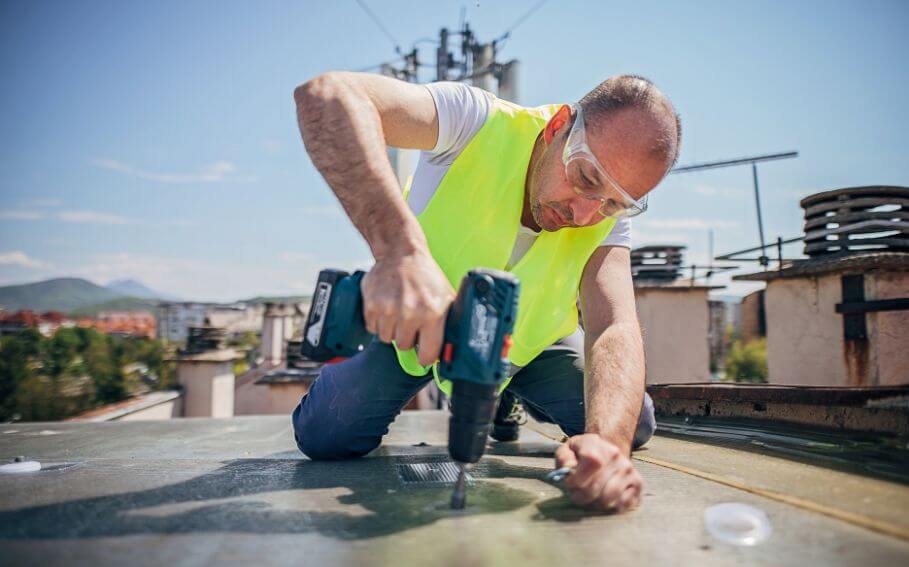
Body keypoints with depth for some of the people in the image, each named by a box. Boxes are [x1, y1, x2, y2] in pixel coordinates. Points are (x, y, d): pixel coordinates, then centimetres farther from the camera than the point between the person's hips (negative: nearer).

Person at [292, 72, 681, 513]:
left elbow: (615, 328, -32)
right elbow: (325, 97, -48)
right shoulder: (479, 122, -33)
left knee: (632, 426, -6)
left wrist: (608, 440, -53)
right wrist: (402, 251, -62)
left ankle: (507, 395, 23)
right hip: (413, 322, -2)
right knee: (325, 437, -19)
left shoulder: (608, 221, -20)